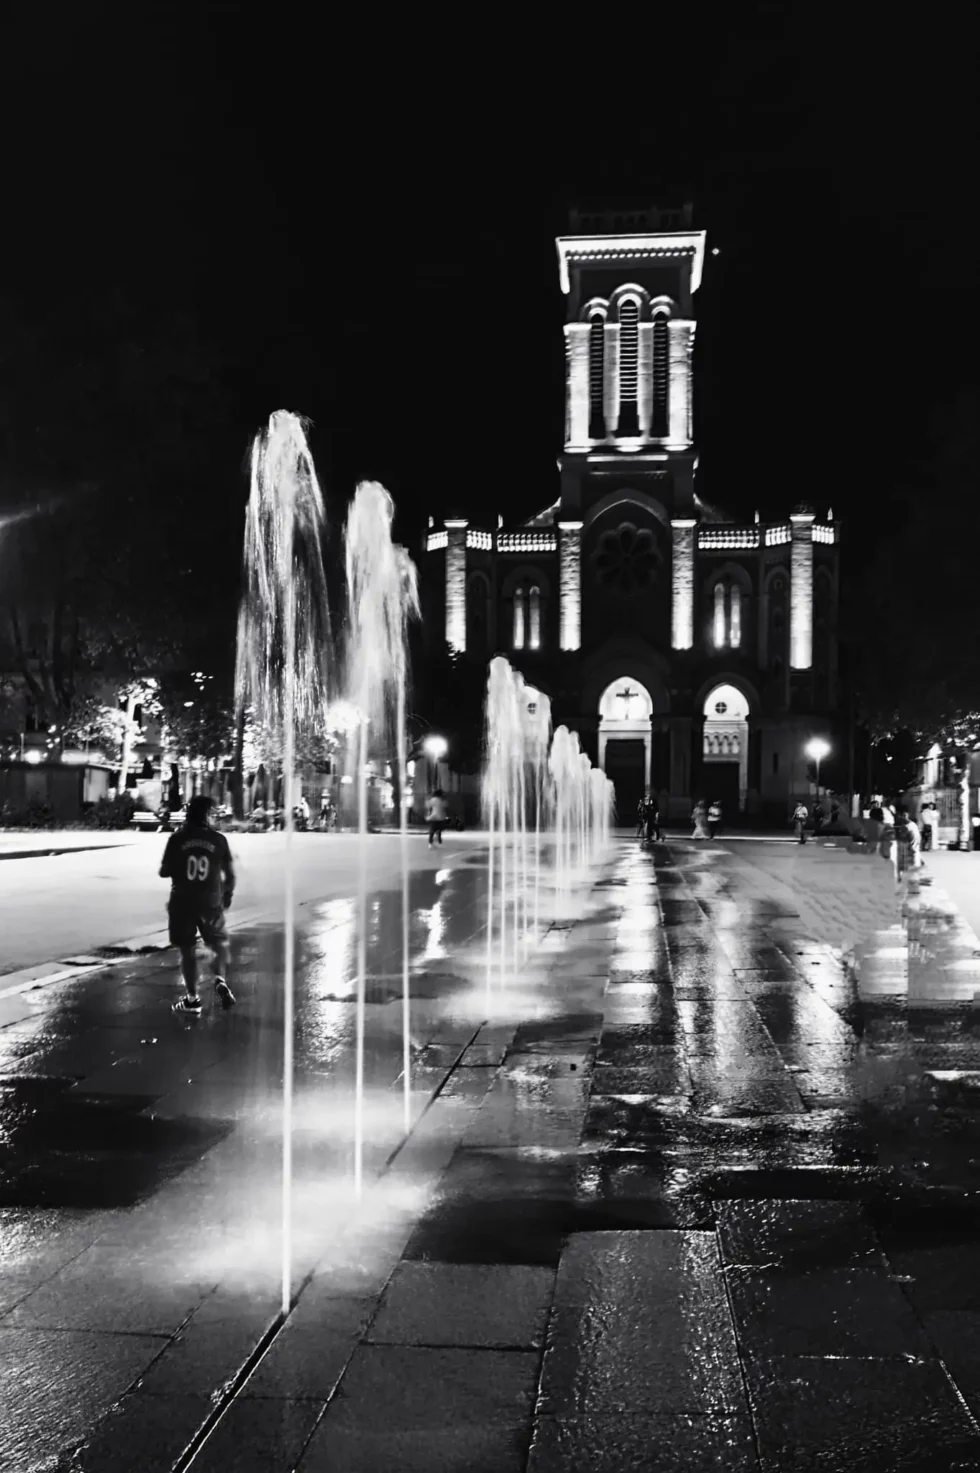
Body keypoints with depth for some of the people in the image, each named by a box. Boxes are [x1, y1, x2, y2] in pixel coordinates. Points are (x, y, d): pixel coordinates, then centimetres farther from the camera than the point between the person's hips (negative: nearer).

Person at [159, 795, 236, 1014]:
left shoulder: (177, 839, -5)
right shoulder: (218, 839, -3)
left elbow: (164, 872, -3)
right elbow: (230, 874, 0)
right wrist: (227, 895, 17)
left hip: (182, 903, 0)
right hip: (211, 903, 0)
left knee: (187, 950, 9)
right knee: (219, 944, 16)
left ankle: (192, 998, 9)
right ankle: (220, 981, -8)